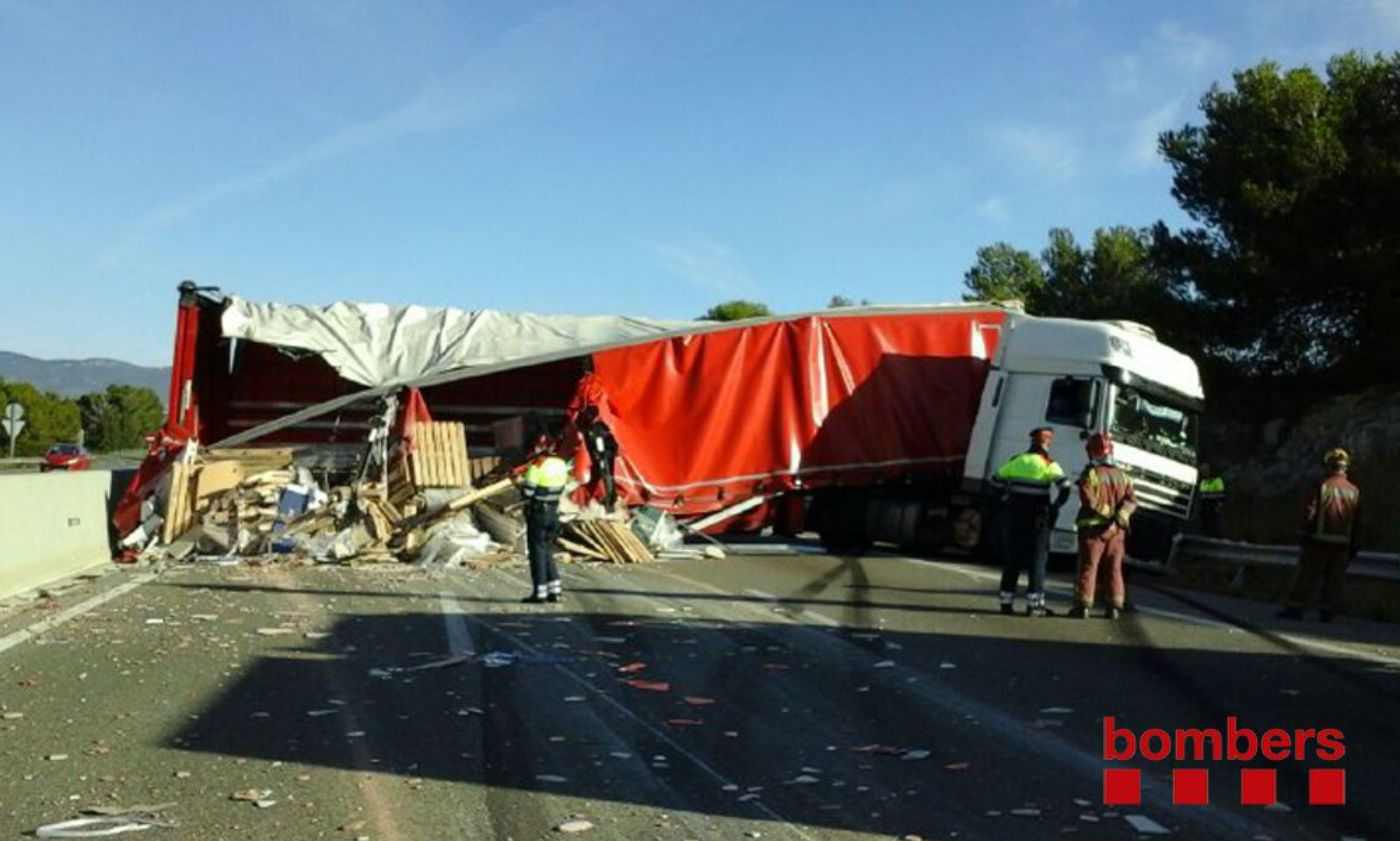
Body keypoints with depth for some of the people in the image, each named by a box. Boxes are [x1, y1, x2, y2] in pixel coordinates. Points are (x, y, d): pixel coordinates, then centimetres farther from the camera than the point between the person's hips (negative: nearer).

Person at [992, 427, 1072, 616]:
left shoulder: (1015, 461, 7)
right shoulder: (1049, 464, -5)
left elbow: (996, 482, 9)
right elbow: (1065, 487, -16)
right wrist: (1055, 506, -4)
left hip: (1013, 514, 4)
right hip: (1037, 516, -4)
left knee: (1011, 559, 10)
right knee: (1037, 559, 3)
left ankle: (1006, 601, 10)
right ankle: (1034, 604, 0)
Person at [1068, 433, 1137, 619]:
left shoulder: (1090, 474, -8)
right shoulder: (1121, 475, 8)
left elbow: (1089, 500, -20)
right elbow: (1131, 500, -3)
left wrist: (1106, 512, -13)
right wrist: (1118, 518, -14)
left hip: (1093, 528, -4)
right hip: (1117, 530, 4)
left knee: (1088, 567, 0)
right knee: (1114, 568, 10)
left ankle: (1083, 605, -1)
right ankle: (1115, 606, 9)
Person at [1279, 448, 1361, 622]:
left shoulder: (1322, 487, -9)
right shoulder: (1354, 491, 3)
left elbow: (1309, 514, -12)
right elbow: (1357, 523, 6)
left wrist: (1306, 534, 2)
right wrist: (1354, 547, 12)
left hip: (1319, 541, -3)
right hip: (1342, 543, 3)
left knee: (1306, 576, 2)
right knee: (1334, 580, 10)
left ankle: (1295, 607, 2)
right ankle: (1328, 610, 10)